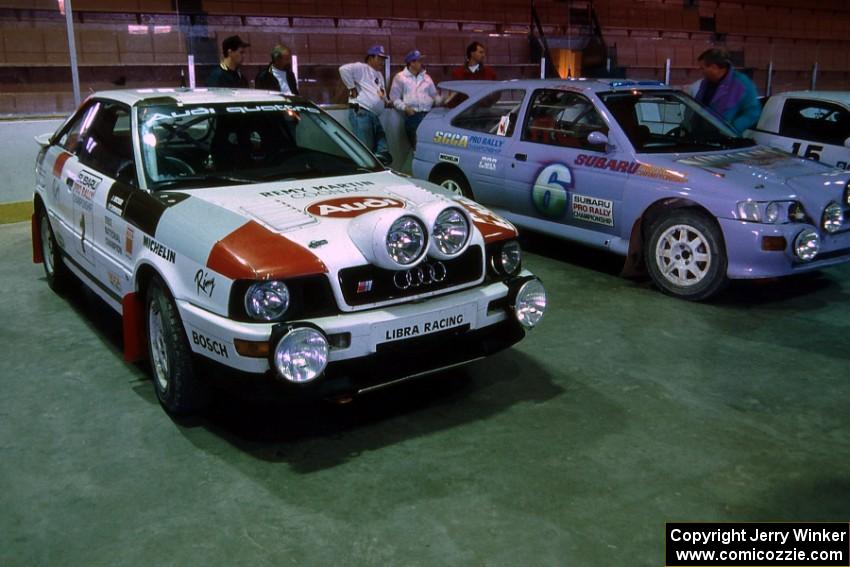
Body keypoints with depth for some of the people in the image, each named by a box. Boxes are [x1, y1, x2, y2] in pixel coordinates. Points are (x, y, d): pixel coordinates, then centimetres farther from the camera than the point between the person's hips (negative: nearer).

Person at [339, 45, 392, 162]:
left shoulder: (379, 75, 26)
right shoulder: (361, 68, -2)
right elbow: (344, 69, -18)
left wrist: (386, 102, 16)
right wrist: (352, 88, -13)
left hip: (374, 115, 9)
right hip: (361, 113, -9)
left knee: (384, 154, 4)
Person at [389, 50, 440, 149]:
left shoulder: (426, 77, 19)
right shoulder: (400, 77, 7)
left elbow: (434, 95, 22)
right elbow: (394, 97, 5)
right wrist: (404, 107, -11)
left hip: (428, 115, 3)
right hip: (412, 116, -3)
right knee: (417, 145, -7)